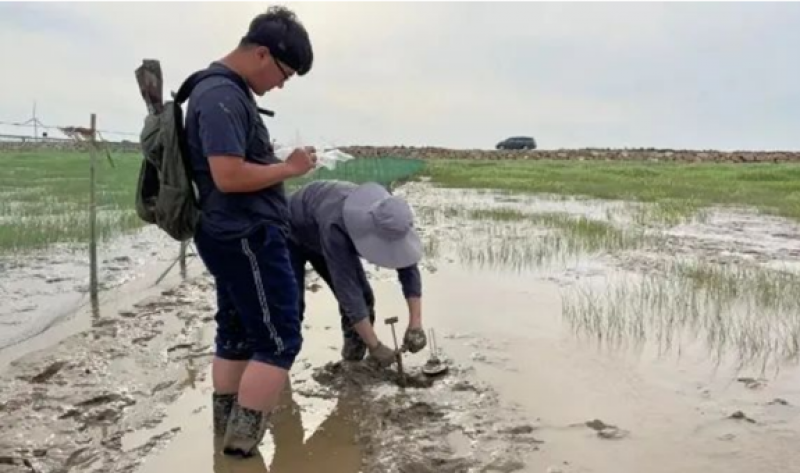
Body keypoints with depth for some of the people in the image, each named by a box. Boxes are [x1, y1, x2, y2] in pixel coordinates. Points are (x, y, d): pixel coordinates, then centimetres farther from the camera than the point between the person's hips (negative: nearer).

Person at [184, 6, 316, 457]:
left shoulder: (229, 91, 15)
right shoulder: (222, 97, -18)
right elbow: (229, 176, -26)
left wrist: (281, 165, 11)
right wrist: (289, 168, -15)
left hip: (235, 236, 11)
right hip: (248, 237, -11)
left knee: (236, 336, 15)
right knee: (279, 341, -4)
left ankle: (227, 432, 26)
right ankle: (242, 442, 3)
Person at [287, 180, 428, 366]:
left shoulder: (390, 221, -30)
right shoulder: (336, 228, -47)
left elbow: (409, 269, -24)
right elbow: (347, 289, -46)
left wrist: (416, 323, -32)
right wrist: (375, 346, -44)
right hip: (292, 235, -5)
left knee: (363, 296, -6)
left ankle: (356, 363, 8)